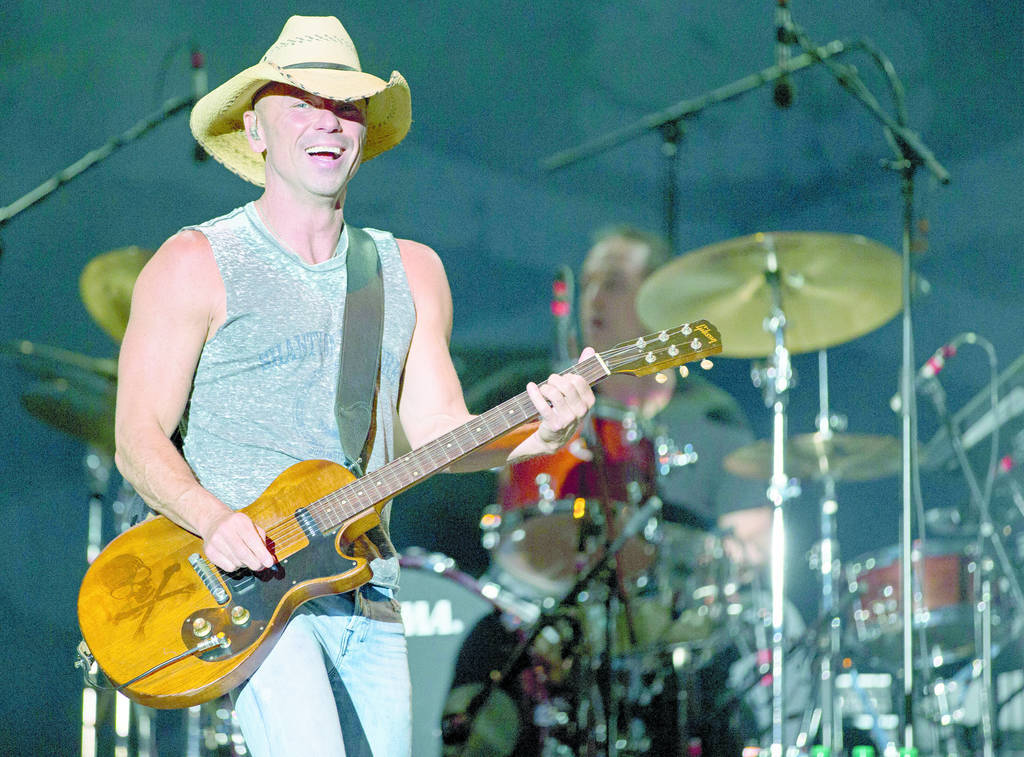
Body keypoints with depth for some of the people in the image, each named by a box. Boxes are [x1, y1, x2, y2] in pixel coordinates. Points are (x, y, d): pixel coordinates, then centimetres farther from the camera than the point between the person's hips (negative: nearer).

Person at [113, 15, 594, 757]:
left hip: (367, 599, 6)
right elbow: (140, 437, -5)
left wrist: (535, 435, -11)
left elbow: (435, 431, 9)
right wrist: (213, 519, -23)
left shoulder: (411, 271, 16)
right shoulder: (198, 264, 0)